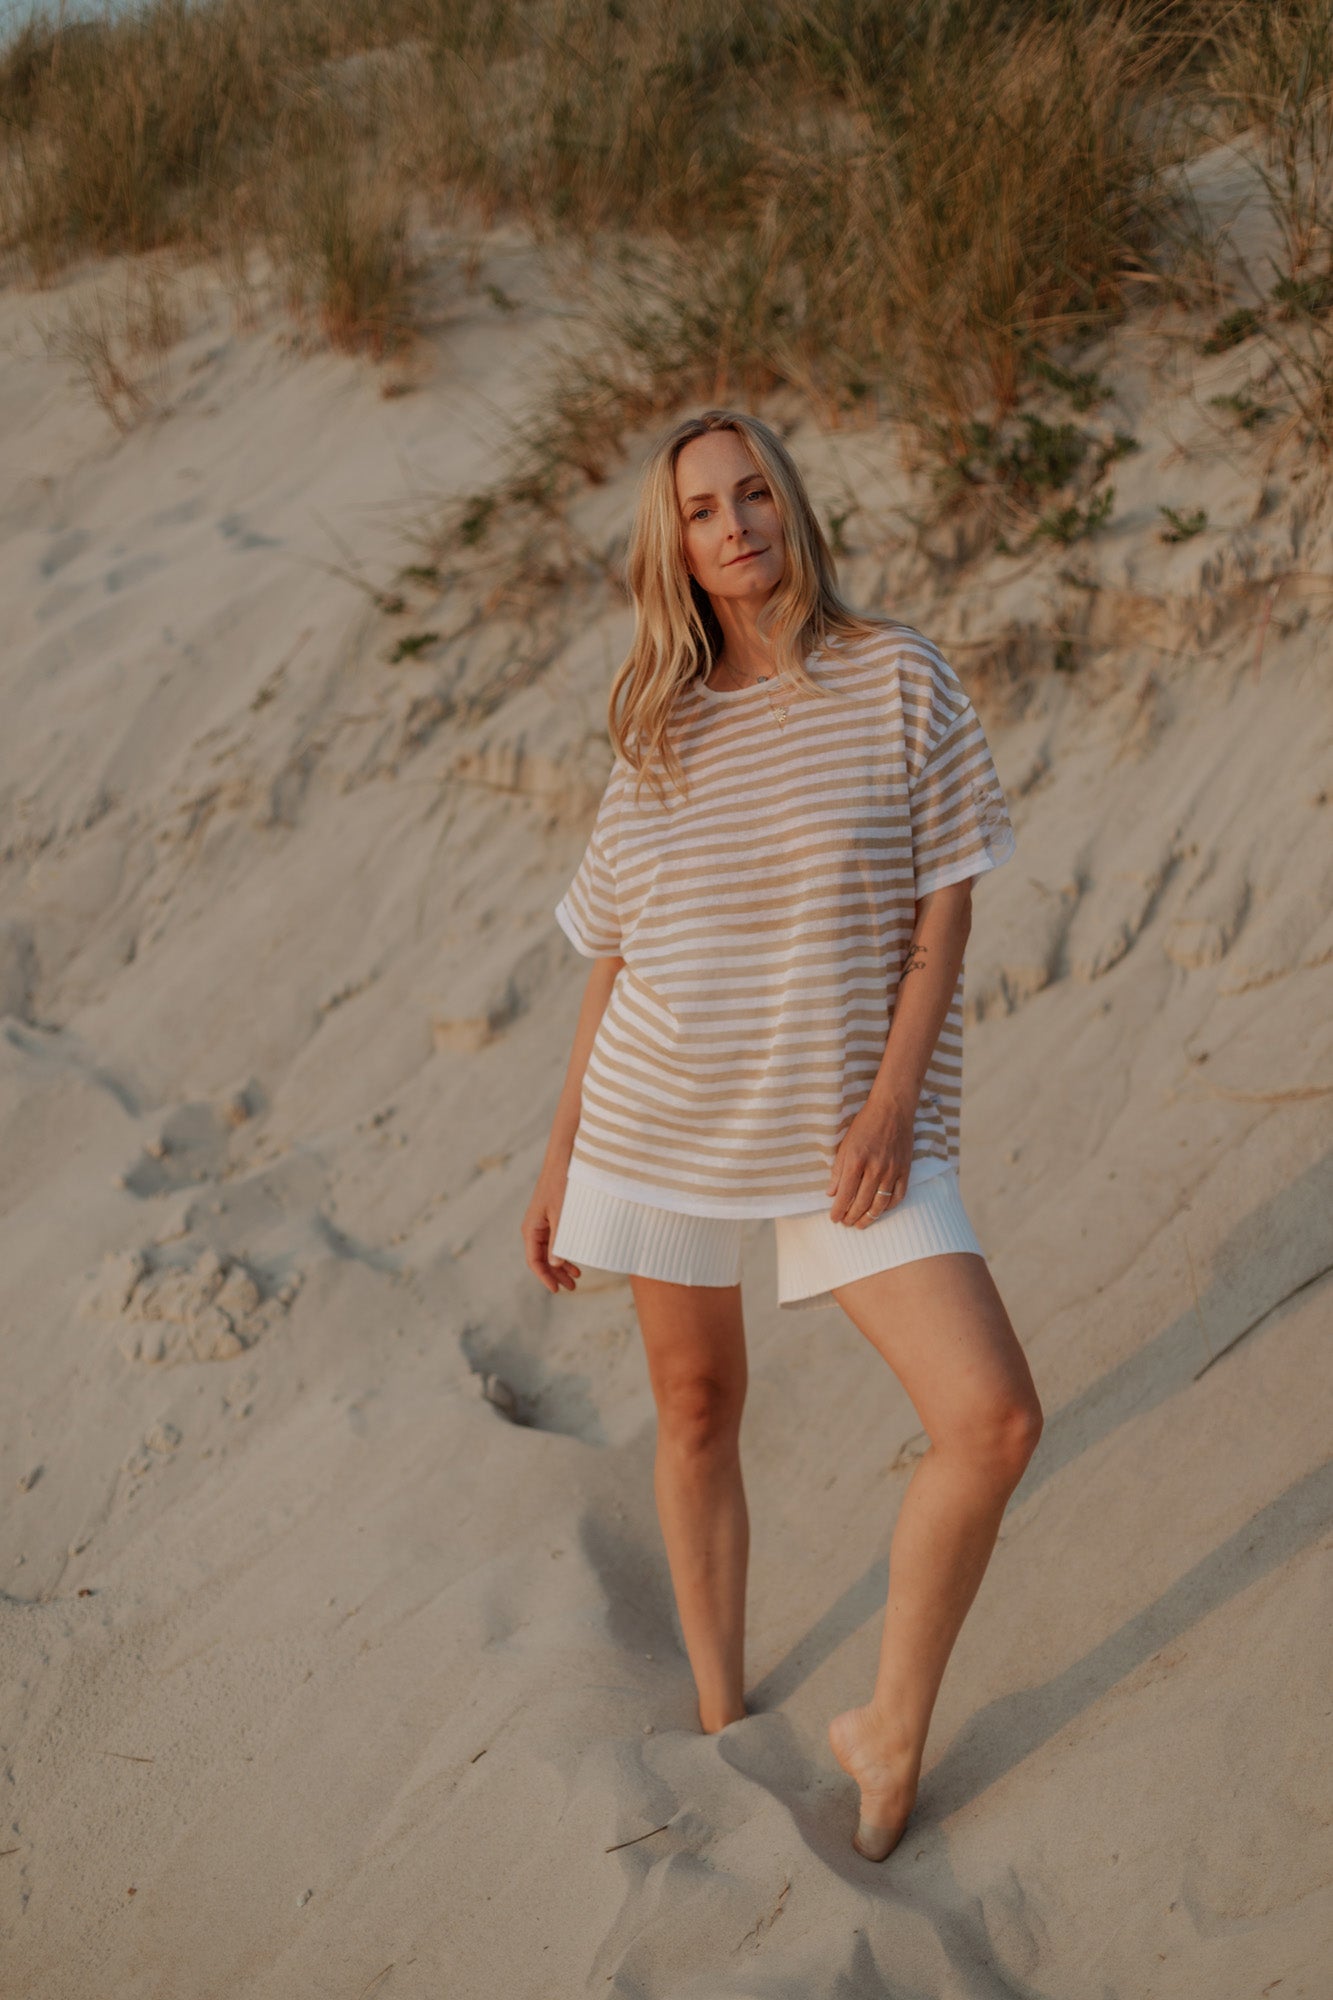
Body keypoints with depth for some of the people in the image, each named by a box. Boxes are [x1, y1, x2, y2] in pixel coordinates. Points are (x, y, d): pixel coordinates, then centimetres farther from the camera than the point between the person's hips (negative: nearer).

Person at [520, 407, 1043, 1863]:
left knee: (994, 1419, -13)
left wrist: (892, 1101, -13)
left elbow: (945, 907, -3)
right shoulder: (655, 730, 5)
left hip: (840, 1123, -2)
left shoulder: (898, 678, -3)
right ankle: (721, 1722, 31)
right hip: (657, 1122, 2)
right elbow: (611, 961, 10)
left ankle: (889, 1734, 7)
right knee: (695, 1412, 11)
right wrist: (562, 1158, 10)